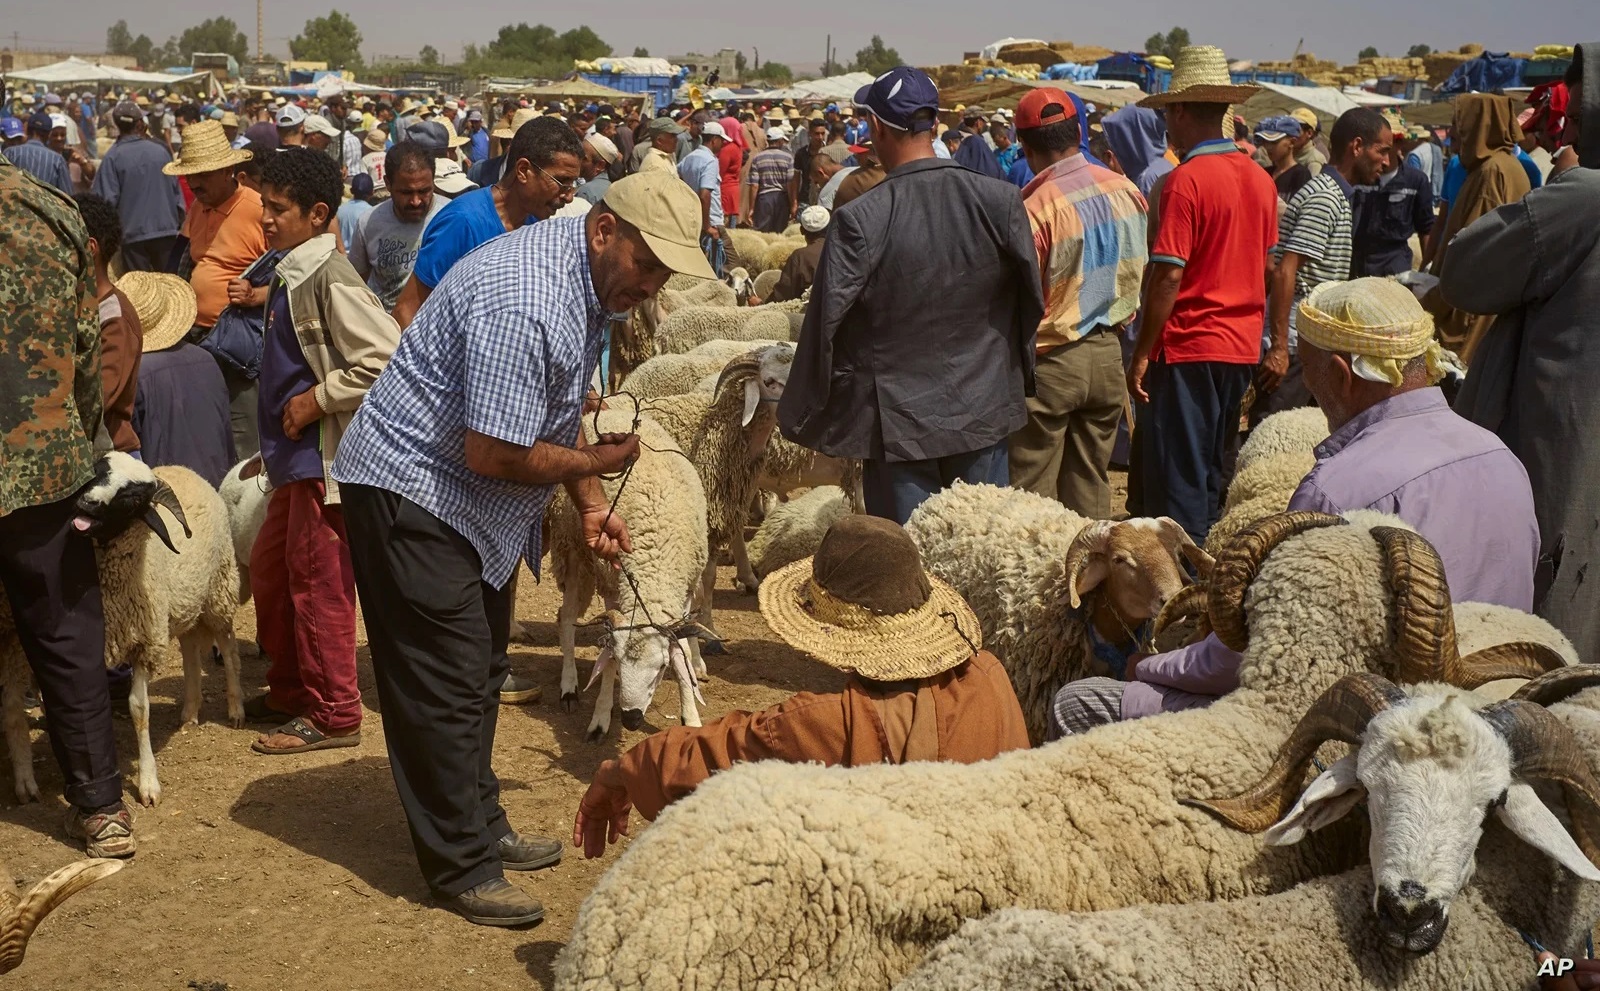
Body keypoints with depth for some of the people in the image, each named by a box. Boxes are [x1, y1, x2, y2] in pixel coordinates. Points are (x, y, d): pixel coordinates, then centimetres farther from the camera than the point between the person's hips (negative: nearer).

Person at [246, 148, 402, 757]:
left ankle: (333, 715, 9)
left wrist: (317, 399, -20)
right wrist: (273, 442, 19)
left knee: (318, 585, -2)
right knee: (270, 573, 18)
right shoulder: (290, 274, 12)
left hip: (326, 456, -10)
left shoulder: (328, 277, -17)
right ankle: (290, 692, 31)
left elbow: (386, 358, -26)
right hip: (296, 456, 10)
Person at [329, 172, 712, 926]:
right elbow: (493, 453, -29)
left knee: (479, 671, 18)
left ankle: (481, 826, 32)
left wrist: (589, 506, 6)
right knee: (444, 686, -4)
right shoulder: (525, 304, -30)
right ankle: (462, 868, 6)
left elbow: (557, 414, 14)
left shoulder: (590, 279, 3)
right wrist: (594, 463, -15)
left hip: (472, 500, 10)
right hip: (412, 489, -10)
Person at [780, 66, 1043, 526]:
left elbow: (825, 326, -12)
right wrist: (1019, 378, 19)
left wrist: (799, 416, 2)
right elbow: (1032, 302, 2)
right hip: (983, 413, 3)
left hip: (896, 422, -3)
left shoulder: (858, 220, -17)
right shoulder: (1001, 202, -7)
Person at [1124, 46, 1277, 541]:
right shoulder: (1260, 177, 6)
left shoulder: (1186, 180, -16)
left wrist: (1141, 355, -13)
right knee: (1211, 475, 17)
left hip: (1188, 350, -8)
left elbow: (1168, 277, -18)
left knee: (1175, 483, 0)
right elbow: (1267, 266, 14)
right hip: (1243, 348, 8)